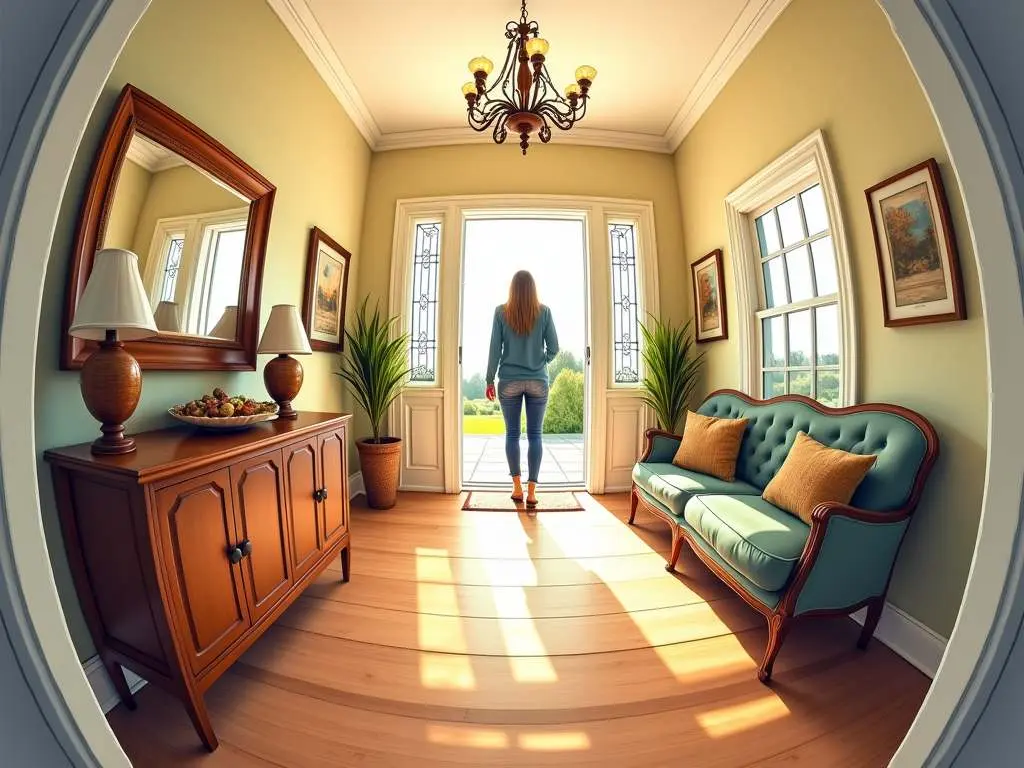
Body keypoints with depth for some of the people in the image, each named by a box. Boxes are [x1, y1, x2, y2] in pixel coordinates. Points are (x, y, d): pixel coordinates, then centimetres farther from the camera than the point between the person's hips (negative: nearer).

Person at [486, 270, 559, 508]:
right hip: (538, 382, 1)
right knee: (534, 435, 4)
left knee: (512, 433, 10)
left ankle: (517, 487, 17)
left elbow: (495, 349, -2)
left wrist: (490, 380, 5)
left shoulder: (501, 311, 0)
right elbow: (553, 348, 2)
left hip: (509, 382, 0)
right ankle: (531, 491, 7)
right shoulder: (544, 312, 1)